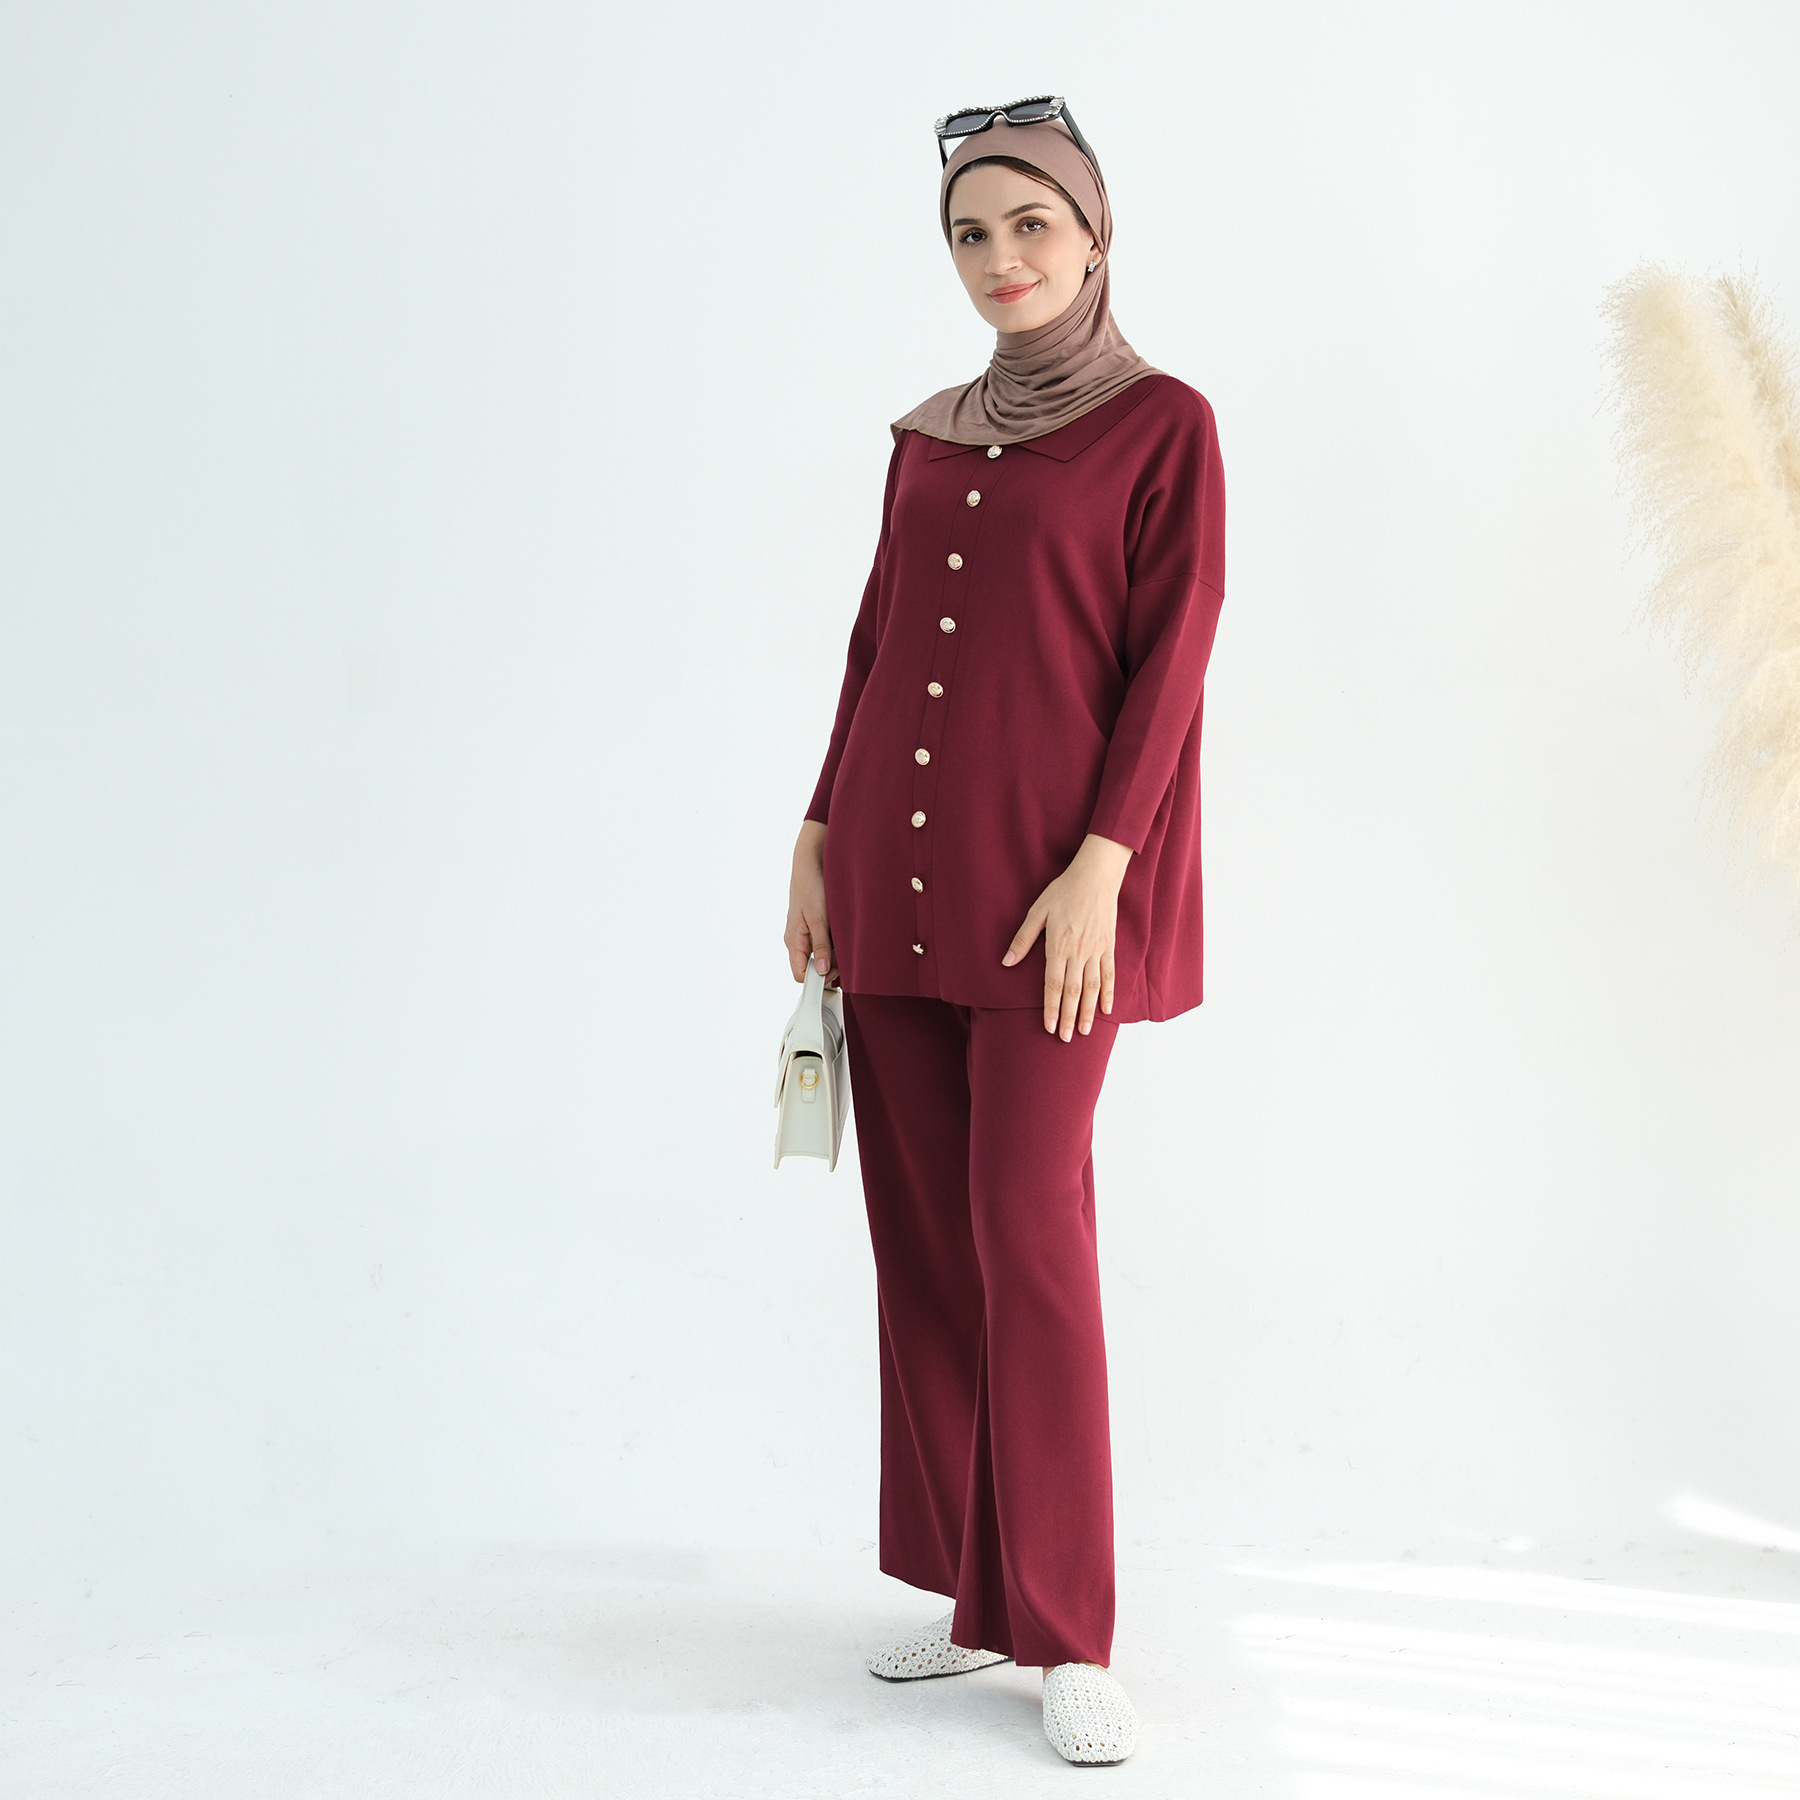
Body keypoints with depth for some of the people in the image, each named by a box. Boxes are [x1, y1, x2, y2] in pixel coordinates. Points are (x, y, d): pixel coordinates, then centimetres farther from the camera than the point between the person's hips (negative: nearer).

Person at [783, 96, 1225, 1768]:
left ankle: (1069, 1636, 3)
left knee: (1026, 1234, -9)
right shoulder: (926, 438, 15)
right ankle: (973, 1588, 20)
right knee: (919, 1237, 7)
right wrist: (819, 834, 11)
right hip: (894, 880, 6)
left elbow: (1168, 661, -8)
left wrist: (1097, 868, -17)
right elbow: (875, 644, 17)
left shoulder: (1161, 424, -1)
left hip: (1043, 888, -6)